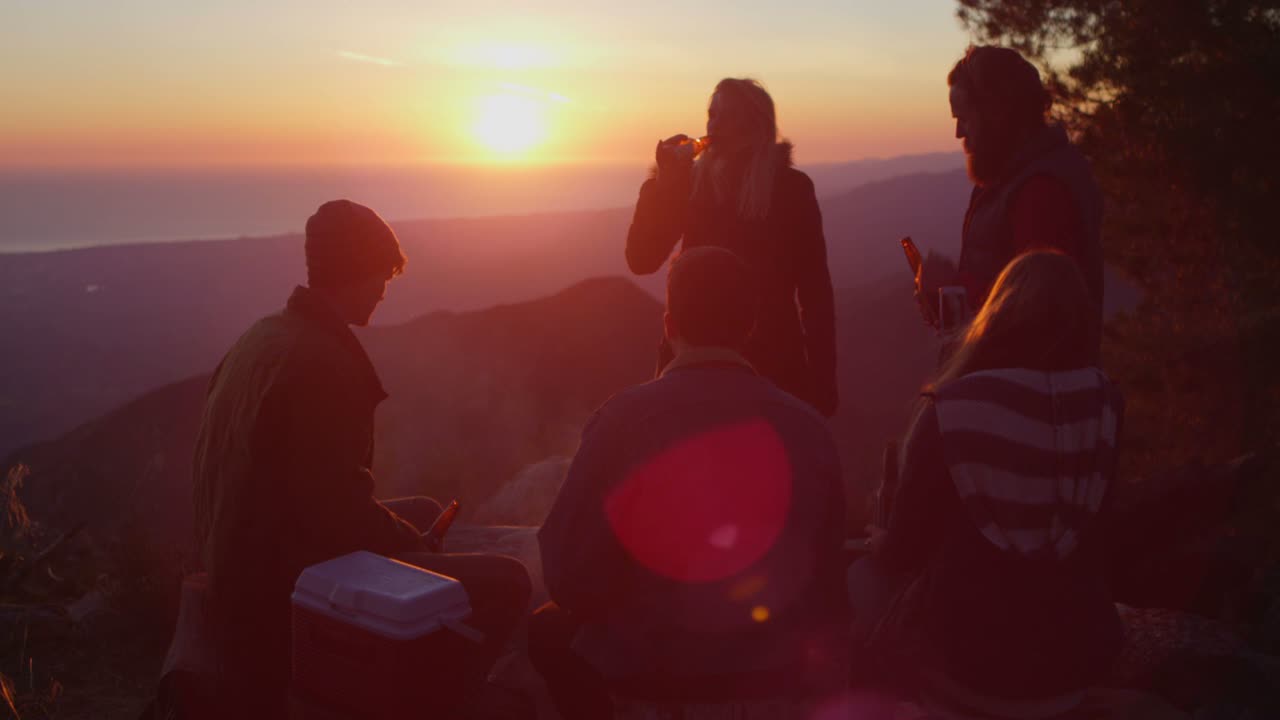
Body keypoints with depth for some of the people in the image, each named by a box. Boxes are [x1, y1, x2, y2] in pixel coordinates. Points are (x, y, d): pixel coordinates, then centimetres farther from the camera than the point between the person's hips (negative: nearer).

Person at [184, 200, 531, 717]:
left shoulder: (265, 335, 6)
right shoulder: (322, 362, -24)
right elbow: (338, 511, -25)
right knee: (506, 582, -11)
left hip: (246, 562, 11)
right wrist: (413, 544, -5)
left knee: (423, 513, 27)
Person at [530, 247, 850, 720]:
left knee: (549, 628, 25)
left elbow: (569, 575, -11)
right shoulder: (807, 428, -7)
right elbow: (825, 576, 1)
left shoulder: (624, 419, -15)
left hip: (644, 666, -2)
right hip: (773, 669, 3)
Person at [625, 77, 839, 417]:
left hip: (773, 358, -2)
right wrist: (663, 181, -12)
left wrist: (823, 376, -6)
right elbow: (641, 259, -3)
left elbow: (814, 284, -2)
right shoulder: (691, 182, 5)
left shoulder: (791, 186, -1)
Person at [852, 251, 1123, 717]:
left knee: (862, 580, 20)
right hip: (1082, 656, 5)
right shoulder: (1104, 402, -6)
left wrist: (879, 542, 15)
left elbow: (905, 551, -9)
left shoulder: (953, 407, -19)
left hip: (973, 663, -4)